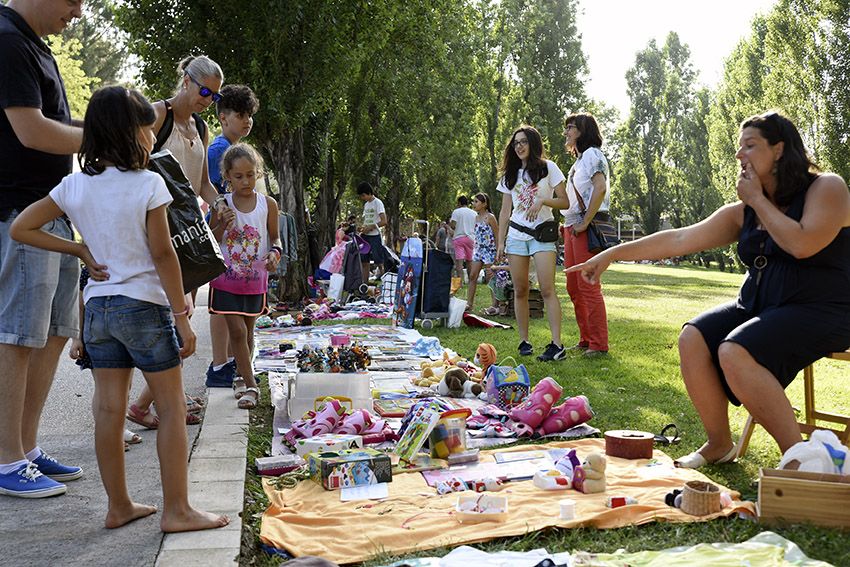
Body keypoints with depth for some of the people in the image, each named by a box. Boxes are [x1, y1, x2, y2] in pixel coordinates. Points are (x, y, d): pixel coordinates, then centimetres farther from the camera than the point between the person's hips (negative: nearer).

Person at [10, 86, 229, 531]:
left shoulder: (74, 185, 4)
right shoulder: (147, 183, -11)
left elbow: (21, 229, 6)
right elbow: (163, 254, -12)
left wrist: (80, 250, 9)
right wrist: (181, 317, -8)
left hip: (97, 306, 6)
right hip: (144, 305, -6)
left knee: (109, 409, 10)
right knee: (172, 407, 3)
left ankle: (119, 506, 20)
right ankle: (176, 510, 6)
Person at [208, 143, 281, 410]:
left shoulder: (268, 204, -2)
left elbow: (275, 237, 8)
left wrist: (274, 253, -13)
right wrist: (223, 224, -18)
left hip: (255, 279, 2)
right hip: (227, 278, -2)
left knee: (248, 331, 14)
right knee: (237, 330, -8)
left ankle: (242, 377, 31)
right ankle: (250, 384, 1)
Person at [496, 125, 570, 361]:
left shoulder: (548, 168, 3)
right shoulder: (510, 175, 15)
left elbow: (564, 202, 0)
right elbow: (505, 211, 14)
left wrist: (542, 201, -17)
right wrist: (500, 242, 7)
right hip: (516, 235, 4)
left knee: (547, 289, -14)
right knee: (520, 291, 3)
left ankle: (557, 344, -16)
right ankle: (524, 341, 10)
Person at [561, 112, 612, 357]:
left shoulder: (592, 154, -6)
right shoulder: (579, 159, 22)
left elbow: (600, 188, -21)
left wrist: (585, 224, -21)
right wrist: (566, 225, 13)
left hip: (587, 228, -10)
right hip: (572, 227, 10)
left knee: (588, 286, -8)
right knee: (574, 287, 10)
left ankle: (599, 344, -3)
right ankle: (586, 339, 18)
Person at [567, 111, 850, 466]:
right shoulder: (743, 212, 9)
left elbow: (803, 245, -24)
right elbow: (679, 239, 4)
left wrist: (757, 198, -11)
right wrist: (613, 253, -2)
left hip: (821, 312, -7)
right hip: (758, 305, 7)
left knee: (734, 353, -29)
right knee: (693, 338, -15)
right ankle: (719, 444, -2)